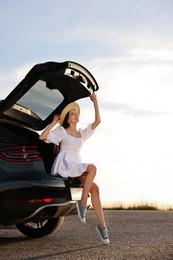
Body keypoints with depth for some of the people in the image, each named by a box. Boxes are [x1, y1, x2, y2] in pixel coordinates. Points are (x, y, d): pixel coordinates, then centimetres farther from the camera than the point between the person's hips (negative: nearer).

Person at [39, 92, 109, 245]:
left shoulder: (83, 133, 25)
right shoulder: (61, 131, 13)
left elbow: (97, 121, 16)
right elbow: (42, 137, 0)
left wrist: (95, 102, 17)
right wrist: (54, 122, 4)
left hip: (77, 168, 5)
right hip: (64, 165, -5)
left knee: (94, 188, -22)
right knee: (92, 168, -31)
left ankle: (101, 225, -25)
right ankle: (83, 203, -26)